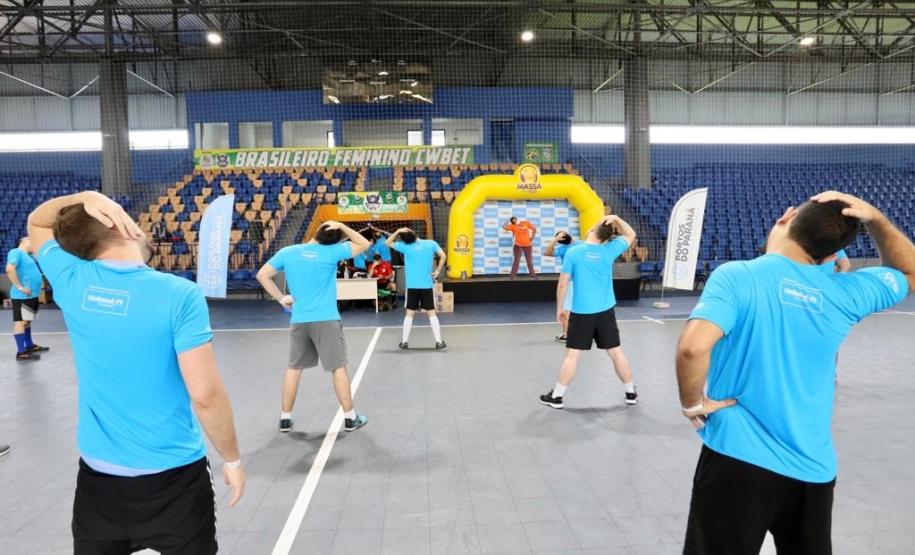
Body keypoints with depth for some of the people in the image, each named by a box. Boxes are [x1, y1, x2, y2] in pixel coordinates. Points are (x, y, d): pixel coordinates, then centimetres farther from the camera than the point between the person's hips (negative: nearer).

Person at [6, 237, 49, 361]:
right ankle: (21, 353, -5)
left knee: (27, 321, 18)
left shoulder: (27, 255, 18)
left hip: (31, 295, 10)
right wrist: (20, 287, -24)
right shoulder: (16, 252, -11)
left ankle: (30, 346, 29)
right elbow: (9, 269, -26)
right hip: (22, 296, -10)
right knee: (20, 322, -6)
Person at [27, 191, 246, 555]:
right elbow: (205, 395, -21)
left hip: (97, 475, 4)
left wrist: (84, 197, -4)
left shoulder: (72, 282, -7)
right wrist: (232, 459, -7)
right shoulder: (179, 294, -20)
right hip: (173, 476, -4)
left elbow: (36, 222, 16)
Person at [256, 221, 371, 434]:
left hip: (298, 321, 3)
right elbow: (364, 244, 4)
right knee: (338, 368, 5)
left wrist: (281, 298, 7)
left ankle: (285, 418, 20)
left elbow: (262, 275, 6)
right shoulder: (331, 252, -7)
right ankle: (350, 417, 13)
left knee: (294, 369, 14)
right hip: (326, 320, -3)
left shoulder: (287, 253, 3)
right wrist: (341, 226, 0)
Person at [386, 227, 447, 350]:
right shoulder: (431, 243, -2)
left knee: (409, 314, 8)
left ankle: (404, 342, 9)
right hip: (427, 285, 0)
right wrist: (437, 271, 0)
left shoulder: (405, 246, -3)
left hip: (412, 285, 0)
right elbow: (442, 256, -7)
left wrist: (397, 231, 6)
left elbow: (388, 242, 9)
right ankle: (439, 342, 2)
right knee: (431, 313, 4)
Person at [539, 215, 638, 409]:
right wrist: (616, 219, 4)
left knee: (572, 355, 3)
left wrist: (559, 308, 5)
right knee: (616, 352, 12)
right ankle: (630, 393, 25)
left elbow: (563, 284, -6)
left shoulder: (573, 252, -8)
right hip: (606, 311, 2)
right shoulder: (609, 250, -2)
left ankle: (557, 396, 10)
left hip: (581, 313, -2)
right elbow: (631, 235, 16)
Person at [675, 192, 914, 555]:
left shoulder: (737, 276, -15)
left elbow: (693, 347, -30)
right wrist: (873, 217, 6)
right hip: (813, 469, 4)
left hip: (738, 459, -4)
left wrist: (692, 403, -12)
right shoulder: (845, 292, -1)